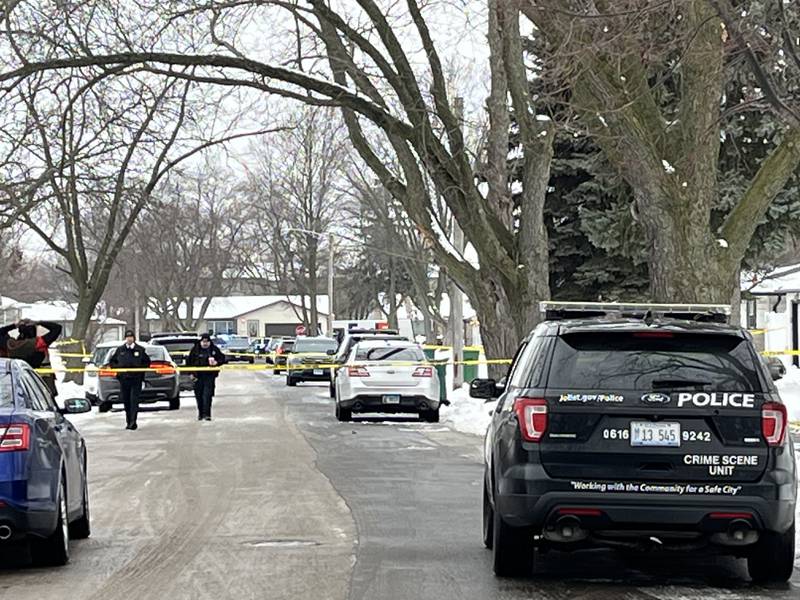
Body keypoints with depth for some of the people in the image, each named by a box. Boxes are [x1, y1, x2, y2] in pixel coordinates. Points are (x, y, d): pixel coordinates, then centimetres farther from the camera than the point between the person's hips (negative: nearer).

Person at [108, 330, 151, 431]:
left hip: (136, 379, -3)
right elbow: (111, 361, 17)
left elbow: (147, 362, 14)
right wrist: (118, 368, 0)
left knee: (134, 400, -12)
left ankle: (133, 422, -16)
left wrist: (141, 369, -2)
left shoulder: (140, 350, 5)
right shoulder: (120, 350, 10)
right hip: (123, 379, 3)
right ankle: (129, 422, 15)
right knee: (126, 401, 6)